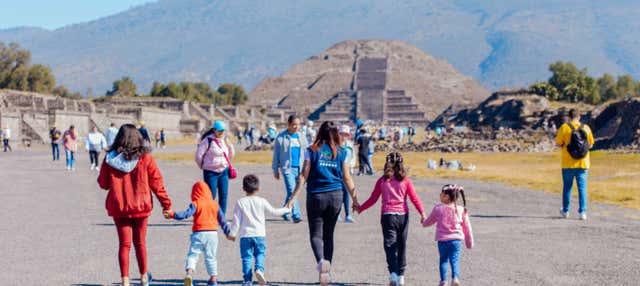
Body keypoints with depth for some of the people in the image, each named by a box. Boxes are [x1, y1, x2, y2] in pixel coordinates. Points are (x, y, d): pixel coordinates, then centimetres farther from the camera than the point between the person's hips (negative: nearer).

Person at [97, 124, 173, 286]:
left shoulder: (110, 159, -6)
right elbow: (156, 182, -5)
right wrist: (166, 203, 3)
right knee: (140, 243, 15)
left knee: (124, 244, 7)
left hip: (118, 207, 0)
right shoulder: (145, 158, -8)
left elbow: (103, 184, 1)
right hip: (140, 206, 0)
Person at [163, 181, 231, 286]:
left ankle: (189, 273, -23)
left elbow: (186, 214, -15)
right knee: (211, 257, 12)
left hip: (198, 233, -3)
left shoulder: (195, 204, -2)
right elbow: (222, 220, 14)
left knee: (193, 254, 0)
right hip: (212, 232, 3)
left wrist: (172, 214, -15)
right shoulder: (215, 204, 10)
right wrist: (227, 232, 24)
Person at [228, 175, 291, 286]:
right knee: (260, 254, 12)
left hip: (245, 235, 0)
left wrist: (232, 233, 7)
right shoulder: (262, 202, 0)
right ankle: (259, 269, -16)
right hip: (259, 234, 0)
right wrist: (286, 210, 23)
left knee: (246, 257, 4)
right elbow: (273, 212, 8)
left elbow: (236, 220, -2)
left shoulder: (240, 202, -2)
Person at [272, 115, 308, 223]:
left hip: (299, 168, 4)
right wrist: (275, 170, 4)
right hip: (287, 168, -4)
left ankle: (285, 213, 27)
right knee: (292, 191, -15)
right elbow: (276, 154, 4)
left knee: (291, 192, 11)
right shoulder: (281, 137, -1)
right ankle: (296, 215, -17)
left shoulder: (302, 137, 11)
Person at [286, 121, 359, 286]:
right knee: (328, 234, 14)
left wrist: (293, 197, -5)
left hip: (316, 196, -2)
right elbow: (347, 179, 7)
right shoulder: (341, 153, 4)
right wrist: (355, 200, 17)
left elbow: (304, 175, -7)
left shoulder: (312, 150, -2)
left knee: (315, 234, 2)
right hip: (335, 196, 3)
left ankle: (321, 261, -27)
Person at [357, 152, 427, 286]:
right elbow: (414, 199, -2)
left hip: (387, 215, -1)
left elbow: (373, 199, 3)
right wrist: (422, 213, 3)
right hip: (403, 215, 1)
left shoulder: (382, 181, 0)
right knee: (401, 246, 13)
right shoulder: (405, 180, 0)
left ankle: (393, 272, -24)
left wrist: (360, 208, 15)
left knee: (390, 245, -3)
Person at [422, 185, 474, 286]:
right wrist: (469, 243, 17)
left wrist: (423, 222, 38)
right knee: (454, 261, 3)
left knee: (443, 260, 14)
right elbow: (467, 228, 7)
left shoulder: (438, 208, -2)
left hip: (442, 240, 0)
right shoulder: (461, 210, 3)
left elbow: (429, 221, 15)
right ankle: (455, 277, -20)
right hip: (456, 239, 0)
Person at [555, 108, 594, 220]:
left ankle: (565, 211, 21)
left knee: (567, 187, 12)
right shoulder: (586, 128, 0)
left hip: (568, 164, -1)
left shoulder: (564, 128, -7)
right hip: (583, 164, 1)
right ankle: (582, 212, -2)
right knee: (582, 188, 5)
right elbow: (590, 145, 6)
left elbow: (558, 144, -8)